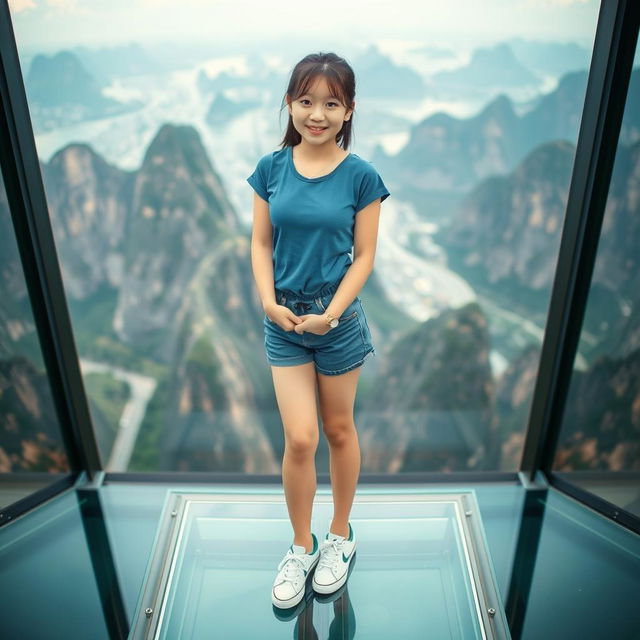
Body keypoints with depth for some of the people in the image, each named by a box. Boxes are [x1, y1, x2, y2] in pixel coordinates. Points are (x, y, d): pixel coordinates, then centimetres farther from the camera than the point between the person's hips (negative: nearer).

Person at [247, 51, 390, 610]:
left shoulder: (361, 176, -7)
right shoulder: (271, 169, -1)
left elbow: (365, 256, -6)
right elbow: (261, 243, 2)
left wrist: (329, 314, -15)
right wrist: (268, 300, -12)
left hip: (338, 319, -1)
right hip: (283, 321, 1)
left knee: (339, 429, 14)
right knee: (300, 438, 1)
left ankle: (341, 536, 36)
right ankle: (301, 547, 24)